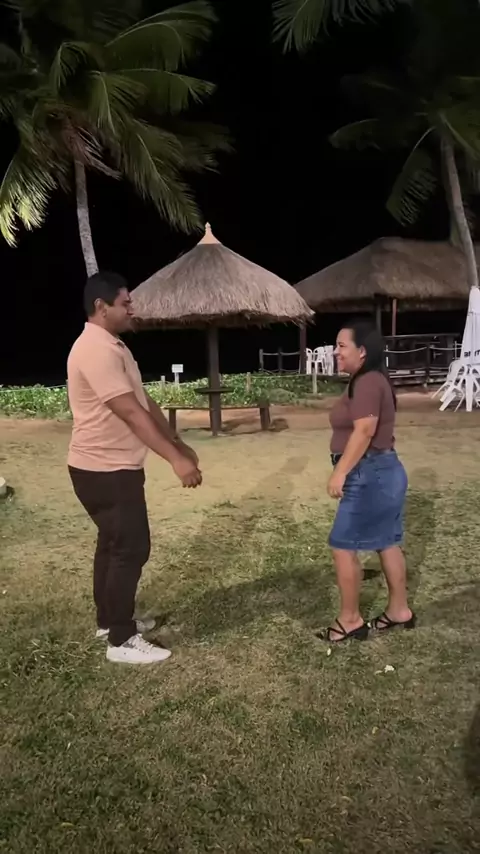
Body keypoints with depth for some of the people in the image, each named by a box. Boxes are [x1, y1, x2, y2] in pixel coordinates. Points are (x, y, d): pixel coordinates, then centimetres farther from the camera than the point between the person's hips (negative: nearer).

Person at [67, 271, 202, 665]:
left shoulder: (113, 346, 13)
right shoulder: (96, 350, -22)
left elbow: (145, 402, 15)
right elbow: (131, 412, -28)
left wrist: (179, 444, 14)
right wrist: (175, 460, -29)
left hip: (114, 466, 11)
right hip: (105, 470, -11)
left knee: (114, 543, 19)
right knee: (131, 548, -4)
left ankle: (110, 620, 35)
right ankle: (122, 640, 10)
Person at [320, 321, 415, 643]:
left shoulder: (367, 382, -18)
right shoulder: (371, 381, 15)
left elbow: (364, 432, -24)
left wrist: (340, 472, -22)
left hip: (371, 475, -11)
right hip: (383, 471, 11)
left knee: (343, 546, -3)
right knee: (387, 543, 17)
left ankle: (350, 620, 9)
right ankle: (400, 611, 28)